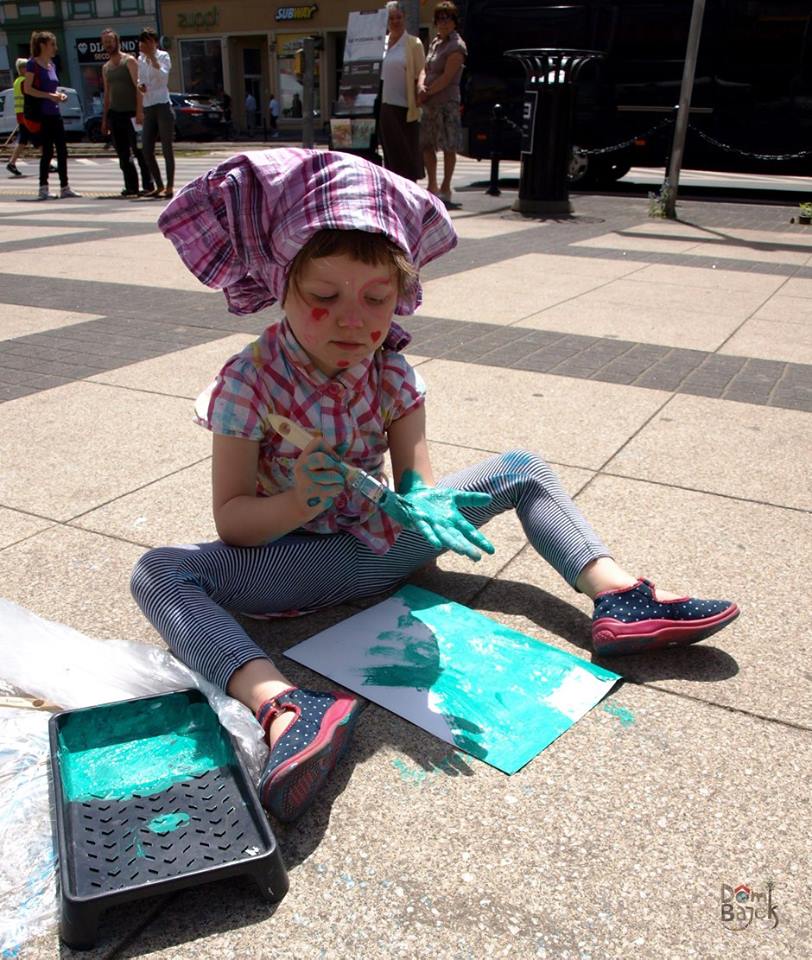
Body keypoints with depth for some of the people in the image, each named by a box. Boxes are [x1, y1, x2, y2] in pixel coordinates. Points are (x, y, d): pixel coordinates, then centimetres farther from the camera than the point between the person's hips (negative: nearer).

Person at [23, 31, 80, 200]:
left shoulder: (51, 64, 15)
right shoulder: (33, 64, -7)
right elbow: (27, 89, -14)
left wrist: (60, 94, 6)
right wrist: (49, 95, -21)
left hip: (55, 113, 7)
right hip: (42, 115, -7)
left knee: (62, 151, 6)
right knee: (47, 151, -5)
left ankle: (65, 187, 12)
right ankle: (43, 188, 2)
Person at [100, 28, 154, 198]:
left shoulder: (129, 61, -2)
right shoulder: (105, 67, 17)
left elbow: (138, 87, -10)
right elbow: (107, 93, 20)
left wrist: (139, 111, -21)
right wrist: (104, 119, 16)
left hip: (131, 113, -6)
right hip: (114, 114, 6)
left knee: (139, 151, -6)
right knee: (123, 154, 3)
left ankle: (148, 185, -1)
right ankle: (131, 187, 6)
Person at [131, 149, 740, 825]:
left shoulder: (392, 373, -8)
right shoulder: (251, 382, -19)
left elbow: (415, 477, -11)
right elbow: (231, 519, -18)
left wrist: (420, 505, -35)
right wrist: (298, 504, -38)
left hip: (386, 538, 4)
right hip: (302, 559, -3)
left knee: (522, 471, 0)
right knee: (159, 574, -30)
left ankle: (621, 600, -10)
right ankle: (285, 709, -50)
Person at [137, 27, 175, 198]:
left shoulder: (163, 56, -1)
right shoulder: (140, 59, 16)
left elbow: (163, 76, -17)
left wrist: (152, 56, -18)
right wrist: (140, 85, 3)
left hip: (162, 105, -6)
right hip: (148, 108, 6)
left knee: (167, 148, -5)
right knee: (147, 150, 2)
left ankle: (170, 186, -2)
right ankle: (159, 185, 12)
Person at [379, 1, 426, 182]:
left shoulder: (413, 43, 0)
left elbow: (420, 73, -4)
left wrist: (420, 90, -18)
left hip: (404, 107, -5)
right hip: (384, 106, 5)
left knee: (407, 150, -2)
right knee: (389, 148, 7)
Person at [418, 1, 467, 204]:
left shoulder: (456, 46, -6)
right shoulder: (435, 42, 17)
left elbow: (446, 78, -14)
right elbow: (425, 69, 14)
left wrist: (427, 93, -10)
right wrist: (421, 86, -6)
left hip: (447, 102, -8)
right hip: (429, 104, 9)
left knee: (448, 146, -4)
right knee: (426, 144, 11)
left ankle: (445, 188, 0)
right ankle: (432, 186, 21)